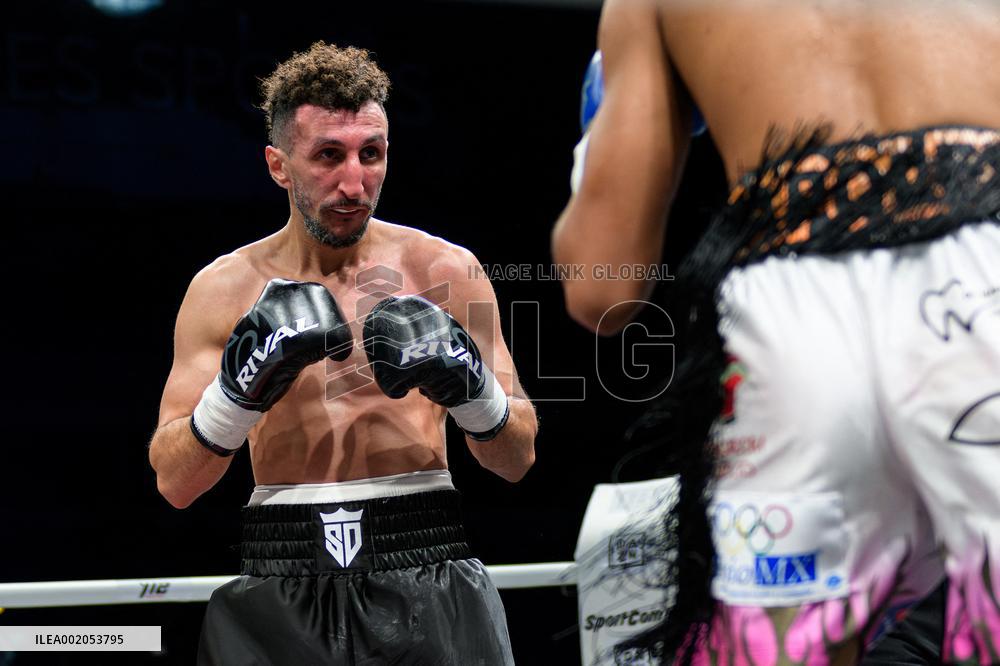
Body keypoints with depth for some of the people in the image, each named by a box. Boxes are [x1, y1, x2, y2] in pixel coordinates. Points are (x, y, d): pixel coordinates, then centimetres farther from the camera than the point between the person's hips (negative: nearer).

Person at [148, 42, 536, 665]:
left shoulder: (446, 269, 2)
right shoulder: (223, 289, 3)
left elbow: (519, 461, 4)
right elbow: (174, 483, -1)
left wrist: (468, 386, -15)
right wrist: (241, 388, -16)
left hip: (426, 587, 0)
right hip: (281, 599, 0)